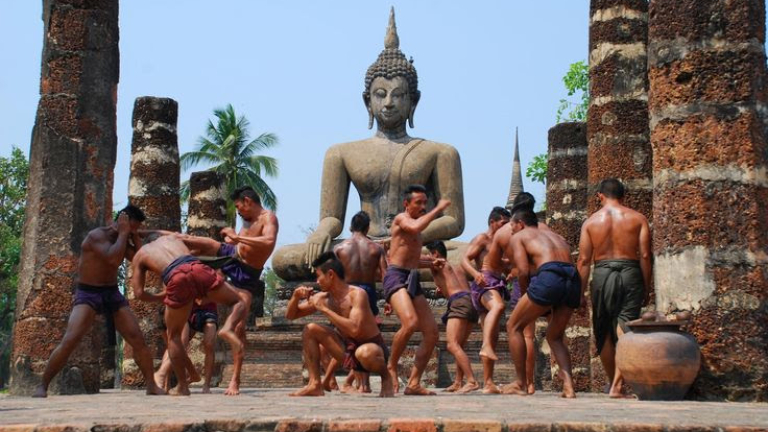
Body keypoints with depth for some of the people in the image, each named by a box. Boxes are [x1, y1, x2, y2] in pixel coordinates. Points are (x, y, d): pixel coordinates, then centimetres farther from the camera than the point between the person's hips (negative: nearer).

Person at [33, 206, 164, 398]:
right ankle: (43, 386, -11)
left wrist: (135, 237, -4)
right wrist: (123, 233, -20)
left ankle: (151, 385, 8)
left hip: (112, 293, 6)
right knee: (70, 340, -22)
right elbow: (114, 259, -30)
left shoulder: (122, 240, 8)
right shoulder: (96, 235, -15)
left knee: (138, 339, -2)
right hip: (88, 294, -6)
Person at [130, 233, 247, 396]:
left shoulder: (139, 255, 30)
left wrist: (159, 297, 40)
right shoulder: (174, 237, 36)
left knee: (174, 336, 18)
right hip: (198, 268, 1)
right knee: (239, 303, 18)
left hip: (176, 278, -1)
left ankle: (183, 386, 16)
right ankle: (228, 328, -14)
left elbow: (139, 293, 23)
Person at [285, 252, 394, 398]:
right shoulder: (323, 297, 0)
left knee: (364, 353, -41)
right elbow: (290, 315, 10)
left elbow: (354, 329, -35)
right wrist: (295, 296, -12)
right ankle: (315, 385, -4)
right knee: (310, 329, -3)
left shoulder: (357, 294, -20)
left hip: (373, 348, -7)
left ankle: (386, 377, -7)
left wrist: (324, 309, -27)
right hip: (348, 350, 7)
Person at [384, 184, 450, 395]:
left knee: (432, 332, -1)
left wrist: (430, 262, 30)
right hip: (396, 277, -9)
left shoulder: (414, 228, 25)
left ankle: (413, 383, 2)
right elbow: (416, 227, -25)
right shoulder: (401, 218, -1)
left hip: (412, 281, 9)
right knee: (410, 322, -31)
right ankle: (392, 366, -11)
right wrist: (438, 209, -16)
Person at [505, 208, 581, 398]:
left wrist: (524, 294, 18)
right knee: (555, 336, 24)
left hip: (549, 277, -6)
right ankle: (568, 385, 6)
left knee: (514, 326, 13)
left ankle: (521, 384, 11)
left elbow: (523, 271, 2)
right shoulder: (554, 235, 35)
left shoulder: (519, 236, 17)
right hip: (573, 280, 6)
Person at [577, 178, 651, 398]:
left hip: (602, 275, 1)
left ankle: (612, 382, 24)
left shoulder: (591, 221, 6)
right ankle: (617, 386, -12)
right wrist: (647, 287, 4)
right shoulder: (637, 219, 5)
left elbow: (584, 260, 2)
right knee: (625, 330, -2)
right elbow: (644, 256, -2)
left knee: (603, 332, 14)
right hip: (630, 273, -1)